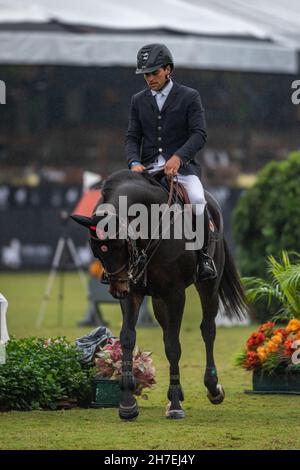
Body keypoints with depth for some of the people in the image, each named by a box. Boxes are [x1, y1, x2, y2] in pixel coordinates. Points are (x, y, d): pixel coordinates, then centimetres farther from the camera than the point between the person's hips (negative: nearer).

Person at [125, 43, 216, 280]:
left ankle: (203, 253, -16)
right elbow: (132, 136, 9)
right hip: (148, 169, 3)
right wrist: (135, 162, -12)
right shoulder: (139, 100, 13)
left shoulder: (189, 97, 2)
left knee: (197, 199, -32)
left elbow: (199, 134, -8)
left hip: (182, 167, -3)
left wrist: (178, 157, -24)